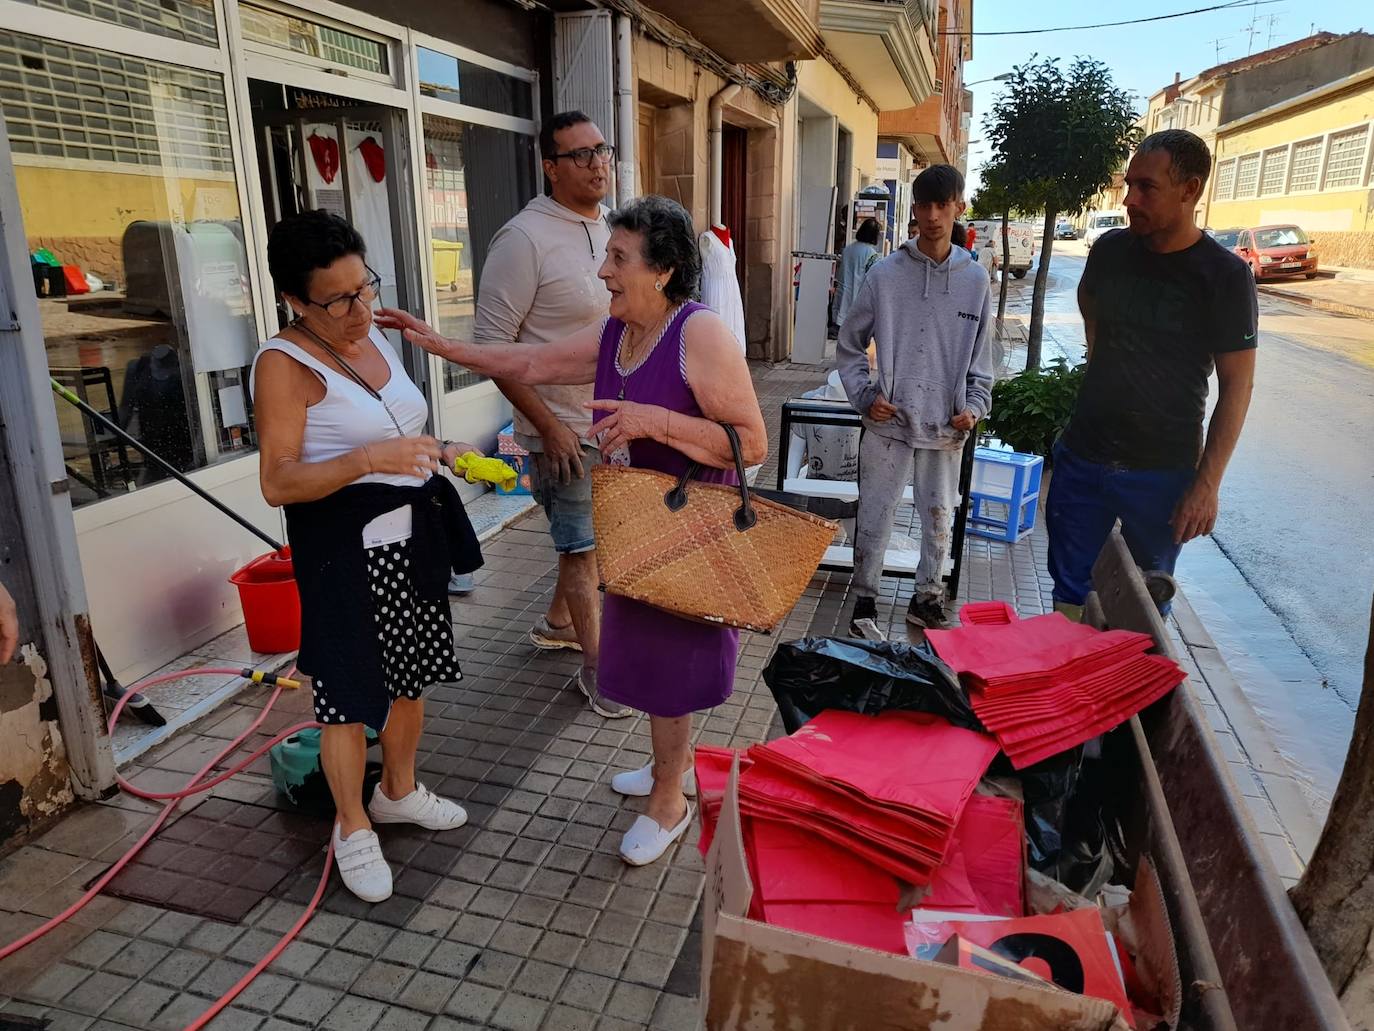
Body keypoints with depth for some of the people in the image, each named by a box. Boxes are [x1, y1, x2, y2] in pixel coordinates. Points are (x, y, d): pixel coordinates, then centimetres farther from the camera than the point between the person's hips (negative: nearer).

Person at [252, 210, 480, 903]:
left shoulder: (375, 338, 9)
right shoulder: (284, 364, -15)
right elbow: (277, 483, -19)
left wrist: (441, 453, 4)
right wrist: (369, 459, -31)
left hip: (412, 536, 8)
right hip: (344, 548, -7)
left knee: (410, 674, 18)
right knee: (348, 690, 3)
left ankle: (399, 790, 41)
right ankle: (352, 827, 26)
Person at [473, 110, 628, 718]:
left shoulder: (609, 230, 8)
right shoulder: (525, 238, -17)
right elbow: (491, 344, -18)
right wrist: (548, 426, -21)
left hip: (613, 422, 8)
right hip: (563, 429, -8)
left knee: (594, 535, 19)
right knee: (583, 548, 1)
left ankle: (556, 623, 41)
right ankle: (594, 665, 18)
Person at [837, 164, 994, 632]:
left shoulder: (975, 280, 3)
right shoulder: (886, 273, -3)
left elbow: (980, 356, 10)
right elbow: (849, 345, 4)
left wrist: (974, 405, -3)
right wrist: (865, 395, -7)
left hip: (945, 427, 2)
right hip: (888, 422, -1)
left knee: (939, 518, 12)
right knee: (874, 517, 5)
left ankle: (927, 598, 31)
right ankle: (865, 598, 24)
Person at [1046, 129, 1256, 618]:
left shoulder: (1224, 275, -11)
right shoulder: (1110, 249, 0)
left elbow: (1236, 386, -9)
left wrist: (1208, 483, -14)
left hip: (1163, 472, -3)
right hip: (1083, 456, 4)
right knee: (1068, 592, 11)